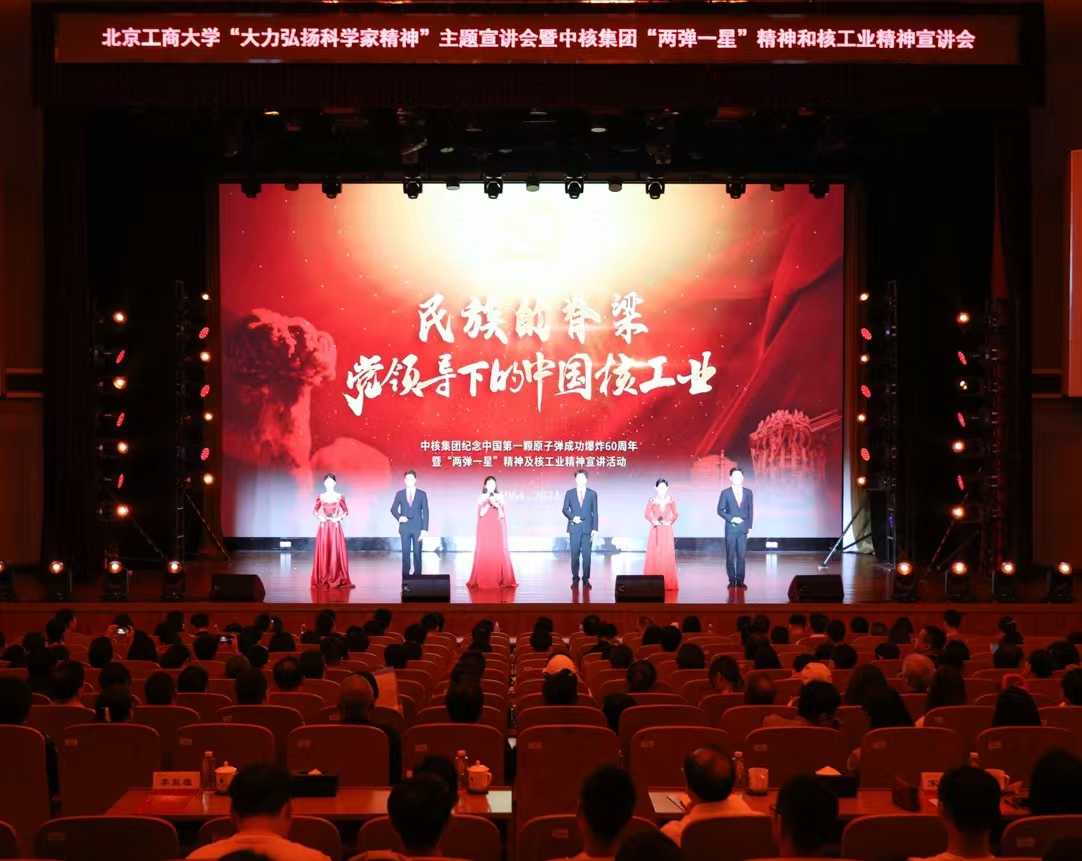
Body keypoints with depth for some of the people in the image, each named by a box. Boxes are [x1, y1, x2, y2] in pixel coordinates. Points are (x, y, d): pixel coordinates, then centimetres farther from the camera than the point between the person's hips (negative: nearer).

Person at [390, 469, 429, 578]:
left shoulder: (422, 494, 3)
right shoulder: (400, 494, 6)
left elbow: (425, 513, 1)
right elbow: (393, 509, 12)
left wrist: (424, 529, -6)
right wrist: (399, 517, -9)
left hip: (417, 527, -1)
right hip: (404, 527, 1)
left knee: (417, 552, 0)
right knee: (405, 552, 1)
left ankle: (417, 576, 6)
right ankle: (405, 576, 5)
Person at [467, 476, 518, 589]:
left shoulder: (500, 497, 7)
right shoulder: (481, 498, 5)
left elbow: (502, 515, 1)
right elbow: (481, 514, -6)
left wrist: (498, 506, -16)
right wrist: (489, 504, -16)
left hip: (496, 530, 1)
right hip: (485, 530, -1)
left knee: (499, 553, -6)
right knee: (484, 553, -6)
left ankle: (500, 580, -3)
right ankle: (482, 580, -2)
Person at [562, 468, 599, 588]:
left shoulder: (592, 494, 5)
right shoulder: (569, 493, 7)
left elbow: (595, 513, 4)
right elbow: (565, 509, 7)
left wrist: (595, 529, -2)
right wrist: (572, 517, -12)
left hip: (587, 528, 0)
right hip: (574, 528, 0)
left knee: (586, 555, -1)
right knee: (575, 554, 1)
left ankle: (586, 579, 6)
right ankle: (575, 579, 9)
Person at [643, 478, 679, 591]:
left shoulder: (671, 500, 2)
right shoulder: (652, 500, -1)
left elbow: (675, 514, 7)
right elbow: (647, 515, -1)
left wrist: (670, 522, -7)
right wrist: (653, 522, -14)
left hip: (667, 531, 1)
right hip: (655, 530, -1)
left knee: (667, 555, -1)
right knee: (654, 555, -2)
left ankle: (668, 583, 3)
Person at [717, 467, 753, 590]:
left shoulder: (748, 492, 8)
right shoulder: (725, 493, 1)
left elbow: (750, 510, 10)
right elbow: (720, 510, 0)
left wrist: (749, 527, 4)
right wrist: (732, 518, -12)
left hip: (743, 528, 1)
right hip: (730, 528, -1)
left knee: (741, 555, 0)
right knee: (730, 555, 0)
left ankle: (740, 580, 3)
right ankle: (732, 580, 6)